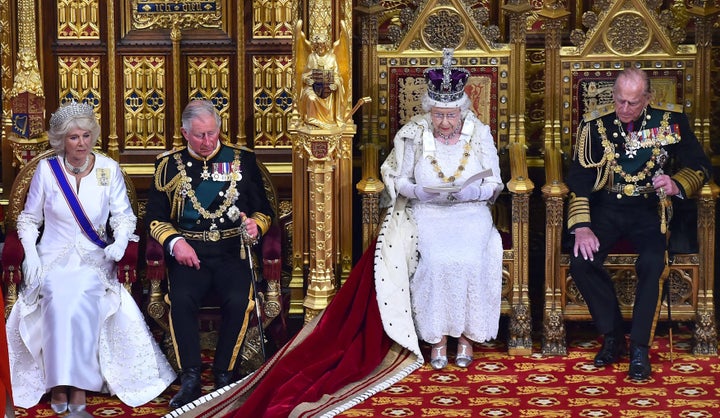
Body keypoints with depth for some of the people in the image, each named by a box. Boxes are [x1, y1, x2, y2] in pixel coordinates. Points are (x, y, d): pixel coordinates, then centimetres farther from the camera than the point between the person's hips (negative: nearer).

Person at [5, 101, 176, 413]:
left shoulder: (109, 169, 3)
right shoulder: (47, 169, 3)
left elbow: (123, 216, 4)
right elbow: (28, 220, 11)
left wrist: (120, 241, -17)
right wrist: (30, 253, -5)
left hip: (94, 259, 0)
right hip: (53, 257, 0)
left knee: (82, 298, -32)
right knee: (58, 297, -32)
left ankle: (78, 384, -27)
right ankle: (58, 383, -25)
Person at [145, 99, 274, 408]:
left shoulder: (242, 160, 12)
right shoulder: (169, 165, 12)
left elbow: (264, 210, 15)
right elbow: (155, 217, 9)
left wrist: (256, 226, -8)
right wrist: (175, 242, -10)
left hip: (232, 252, 0)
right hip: (189, 253, 0)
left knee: (238, 300, -29)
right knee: (181, 299, -30)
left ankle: (224, 374, -11)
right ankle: (190, 378, -19)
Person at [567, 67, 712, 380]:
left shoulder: (670, 123, 3)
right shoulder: (595, 126, 2)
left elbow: (700, 166, 6)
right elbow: (578, 179, -2)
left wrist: (677, 184, -17)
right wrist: (582, 227, -15)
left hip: (650, 210, -1)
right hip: (606, 208, 1)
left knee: (652, 263, -31)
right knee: (581, 262, -25)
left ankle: (640, 348, -17)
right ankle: (613, 337, -5)